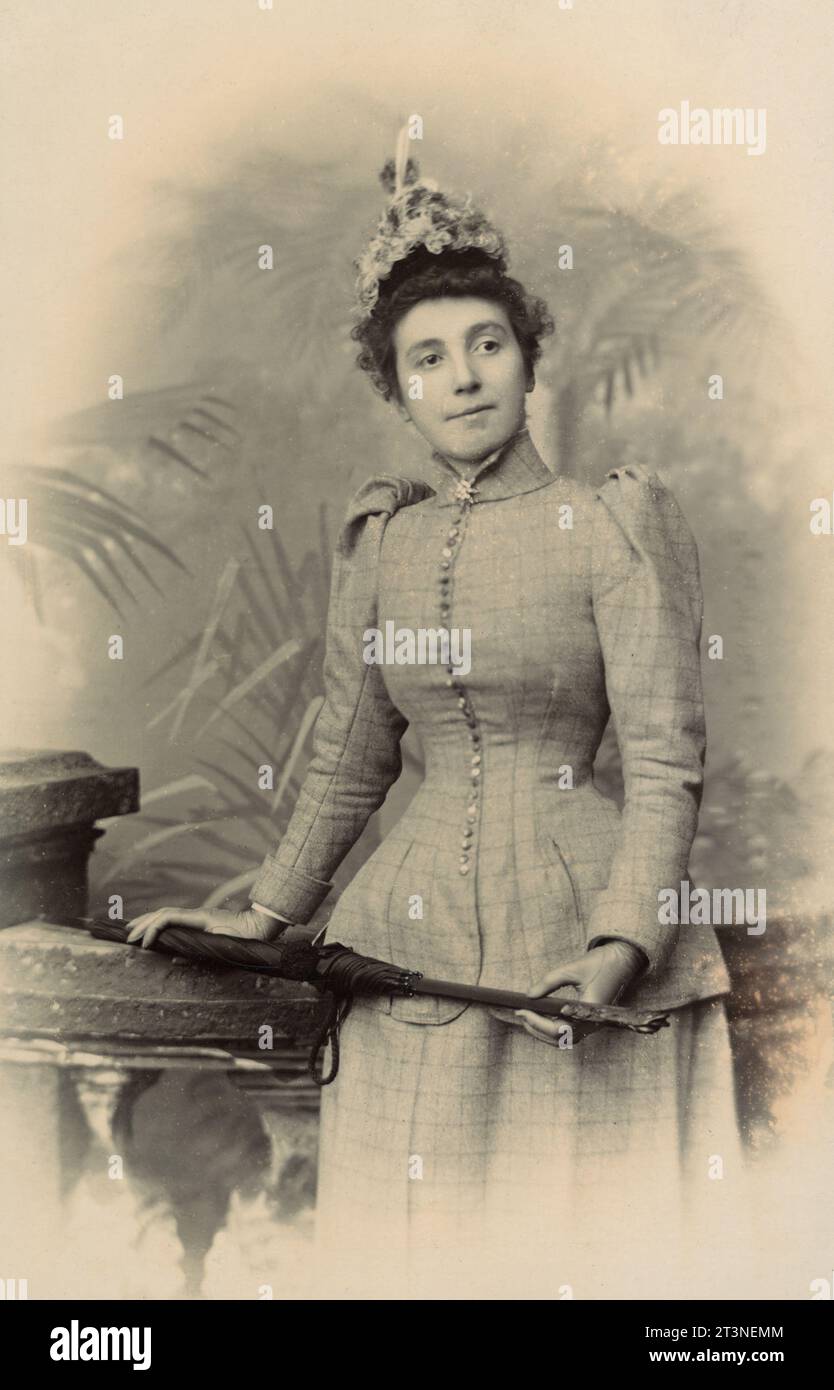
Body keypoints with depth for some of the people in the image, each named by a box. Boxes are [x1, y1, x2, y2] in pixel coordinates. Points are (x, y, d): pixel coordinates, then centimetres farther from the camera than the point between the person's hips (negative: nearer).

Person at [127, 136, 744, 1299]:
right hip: (410, 934, 4)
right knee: (411, 1248, 11)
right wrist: (265, 916, 14)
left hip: (576, 949, -4)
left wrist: (623, 945, -19)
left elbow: (666, 761, -9)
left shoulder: (615, 523, -4)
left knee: (580, 1245, 6)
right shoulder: (380, 540, 9)